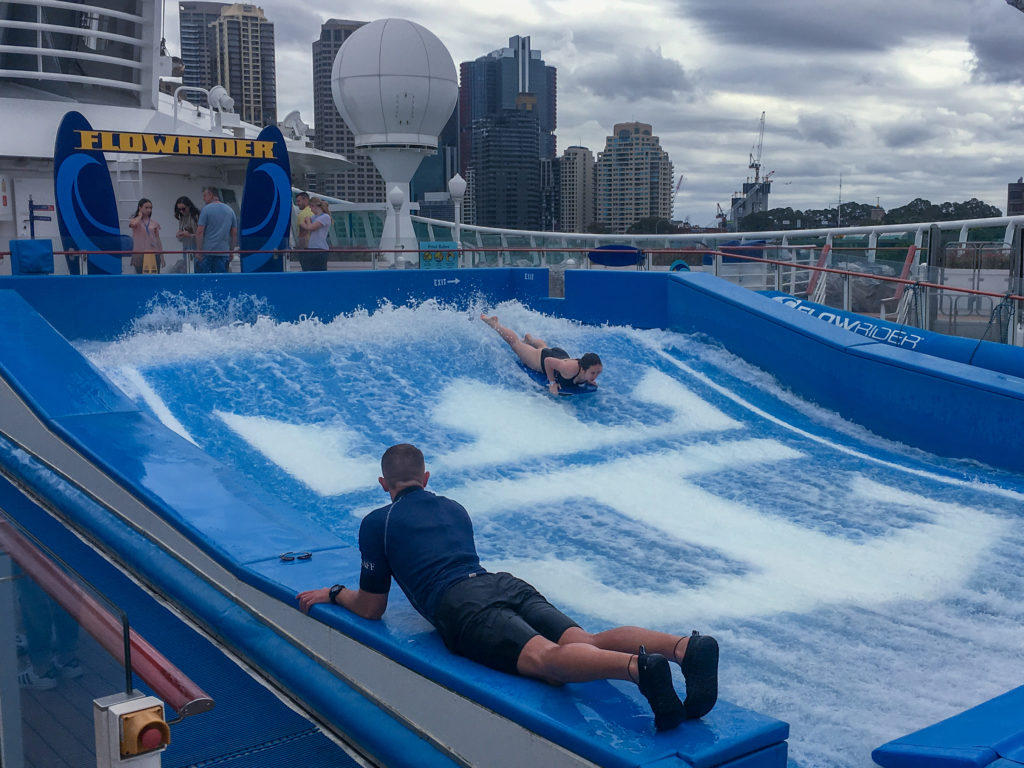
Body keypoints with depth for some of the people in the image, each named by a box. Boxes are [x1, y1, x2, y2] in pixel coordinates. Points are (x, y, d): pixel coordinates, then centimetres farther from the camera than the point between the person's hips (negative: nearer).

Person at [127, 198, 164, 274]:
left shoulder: (154, 223, 9)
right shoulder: (134, 220, 2)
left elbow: (158, 240, 11)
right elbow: (133, 224, -25)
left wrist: (162, 257, 8)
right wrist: (140, 216, -4)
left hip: (154, 254, 2)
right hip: (140, 254, -2)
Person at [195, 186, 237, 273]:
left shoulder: (206, 209, -5)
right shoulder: (230, 210, 11)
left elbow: (200, 231, -10)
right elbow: (234, 233, 11)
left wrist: (198, 250, -9)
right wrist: (231, 251, 16)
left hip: (206, 251, -4)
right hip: (223, 252, 4)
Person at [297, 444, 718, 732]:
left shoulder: (377, 523, 18)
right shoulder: (455, 508, 35)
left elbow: (371, 608, 22)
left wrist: (333, 593, 43)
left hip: (463, 606, -6)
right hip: (507, 584, 6)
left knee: (547, 659, -29)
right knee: (584, 643, -14)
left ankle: (638, 666, -58)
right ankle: (687, 647, -41)